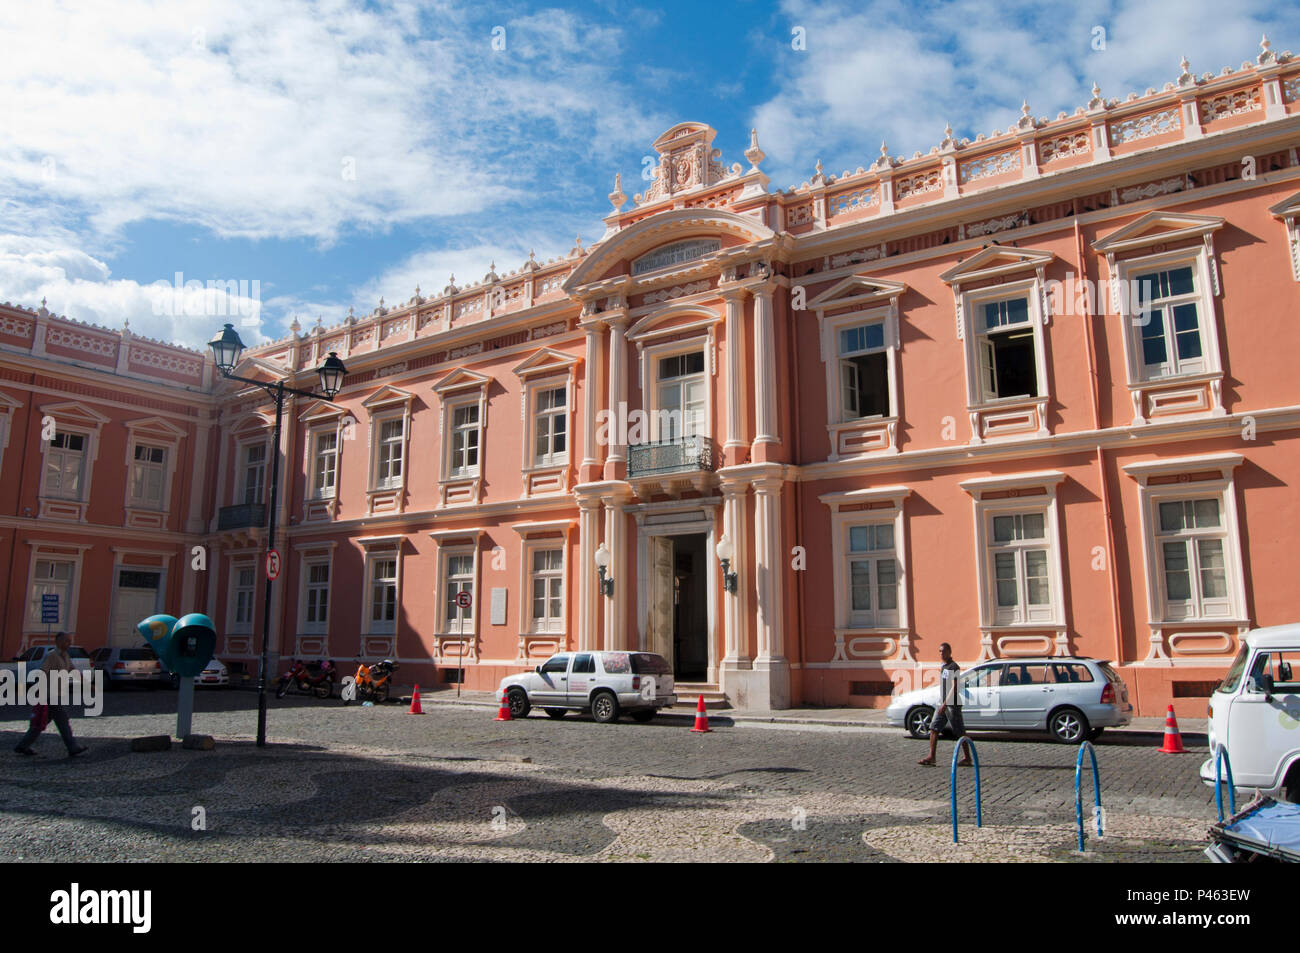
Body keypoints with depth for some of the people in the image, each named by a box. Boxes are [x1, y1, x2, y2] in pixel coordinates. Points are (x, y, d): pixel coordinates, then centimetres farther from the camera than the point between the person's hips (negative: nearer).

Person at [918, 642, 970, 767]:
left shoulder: (954, 667, -11)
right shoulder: (943, 667, 16)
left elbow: (954, 687, -18)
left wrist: (945, 703, -22)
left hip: (952, 704, -8)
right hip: (942, 704, 8)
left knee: (959, 732, 0)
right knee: (934, 728, 1)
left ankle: (967, 757, 11)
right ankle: (931, 756, 0)